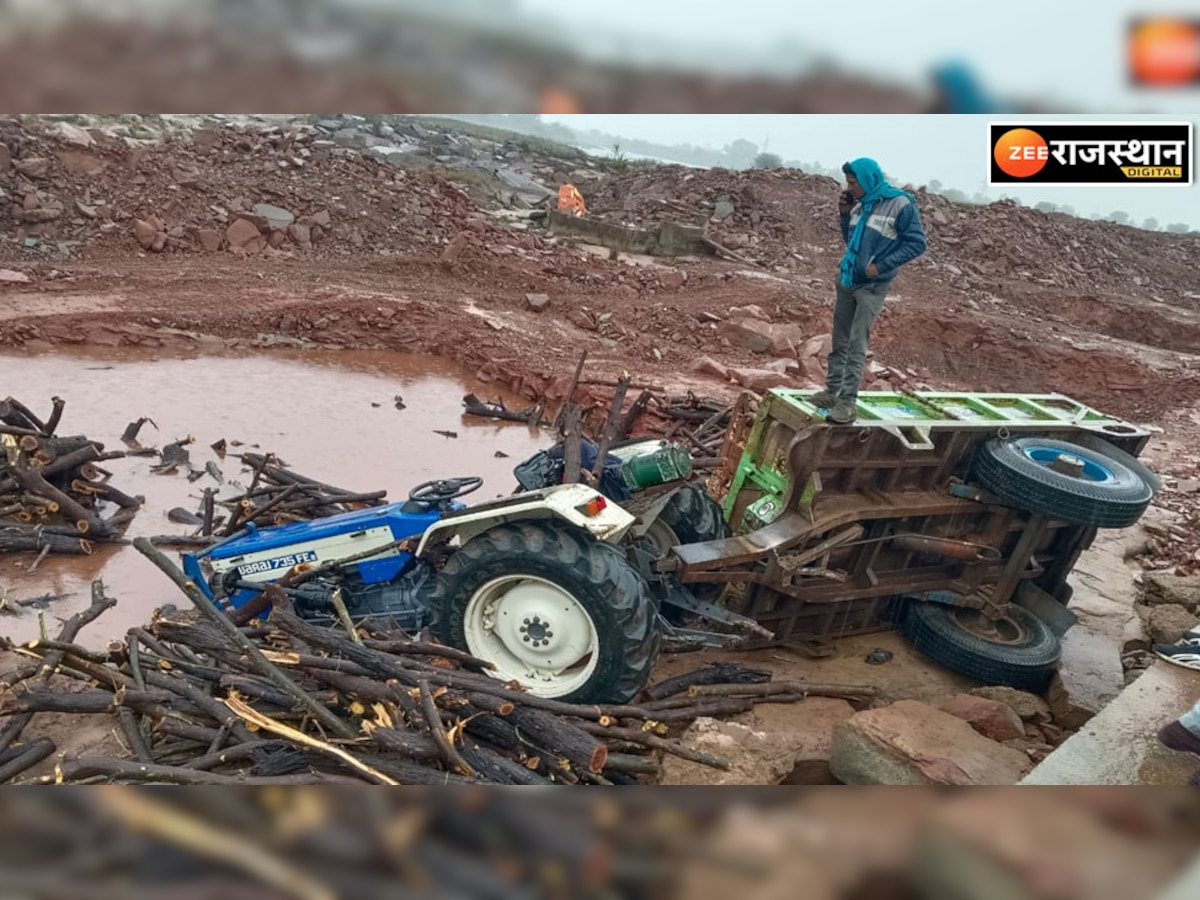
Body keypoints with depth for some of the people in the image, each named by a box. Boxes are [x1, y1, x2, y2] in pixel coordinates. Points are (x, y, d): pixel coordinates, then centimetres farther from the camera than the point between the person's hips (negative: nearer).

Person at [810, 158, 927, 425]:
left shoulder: (900, 204, -13)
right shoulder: (860, 204, 6)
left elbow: (916, 243, -11)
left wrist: (881, 266, -17)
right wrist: (845, 215, 2)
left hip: (872, 286, -7)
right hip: (846, 280, 7)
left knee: (856, 344, -10)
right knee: (840, 341, 11)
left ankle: (848, 401, -8)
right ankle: (833, 391, 21)